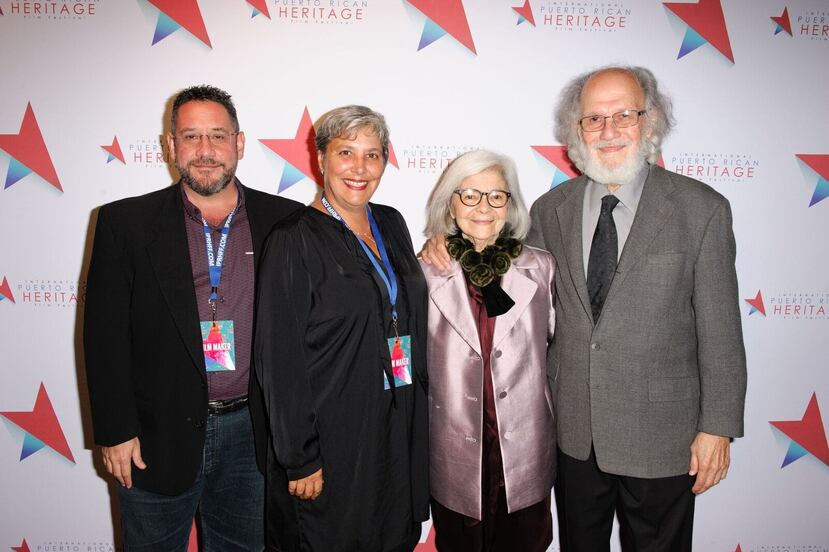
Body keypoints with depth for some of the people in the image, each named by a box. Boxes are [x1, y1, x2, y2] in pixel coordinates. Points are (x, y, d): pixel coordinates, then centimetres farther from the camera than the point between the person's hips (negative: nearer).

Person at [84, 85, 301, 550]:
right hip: (158, 438, -1)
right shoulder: (126, 222, -3)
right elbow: (104, 333, -3)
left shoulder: (283, 221, -1)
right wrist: (115, 431, -6)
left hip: (252, 434, 1)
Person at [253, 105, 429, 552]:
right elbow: (279, 359, -15)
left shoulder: (391, 224, 6)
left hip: (400, 430, 6)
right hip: (333, 439, -5)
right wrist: (300, 459, -15)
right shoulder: (294, 240, -13)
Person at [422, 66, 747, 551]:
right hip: (573, 433, 3)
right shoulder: (550, 210, 1)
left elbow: (720, 332, -7)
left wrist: (717, 429, -8)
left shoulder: (703, 209, -9)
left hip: (660, 437, -3)